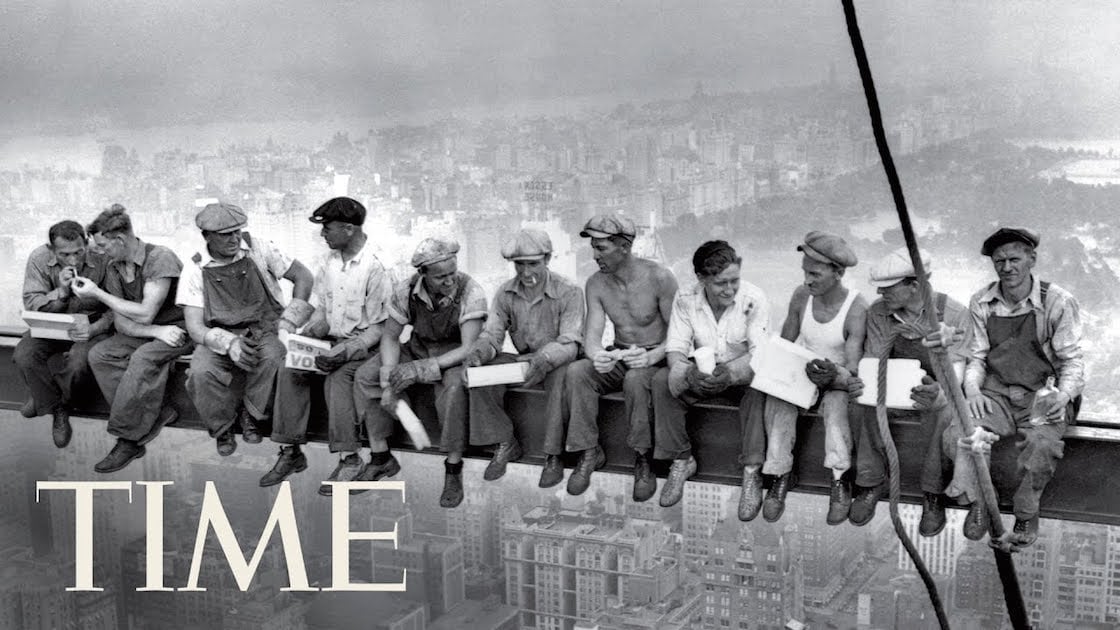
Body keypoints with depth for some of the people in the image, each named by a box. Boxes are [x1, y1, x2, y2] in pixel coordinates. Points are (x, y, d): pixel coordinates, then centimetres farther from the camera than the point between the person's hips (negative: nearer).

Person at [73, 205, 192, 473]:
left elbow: (145, 314, -23)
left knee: (142, 358, -33)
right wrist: (157, 331, -21)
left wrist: (97, 293, -16)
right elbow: (121, 322, -2)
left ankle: (128, 438, -22)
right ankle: (153, 416, -17)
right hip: (145, 332, 7)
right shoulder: (114, 269, 4)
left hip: (180, 328, -7)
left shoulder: (160, 257, -19)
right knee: (98, 354, -15)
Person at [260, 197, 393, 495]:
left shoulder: (376, 266, -16)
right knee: (289, 370, -15)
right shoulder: (330, 261, 7)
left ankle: (350, 459, -26)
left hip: (364, 344, -7)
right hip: (333, 339, 7)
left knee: (337, 378, -32)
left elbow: (379, 327, -15)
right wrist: (311, 330, -7)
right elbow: (320, 309, 14)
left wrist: (345, 351, -26)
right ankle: (291, 452, -10)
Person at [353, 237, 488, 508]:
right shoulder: (406, 290, -15)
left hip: (455, 354, -4)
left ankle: (454, 469, -24)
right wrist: (390, 380, -21)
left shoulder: (470, 293, -26)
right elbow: (390, 337, -5)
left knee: (454, 386, -38)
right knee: (365, 376, -13)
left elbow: (469, 348, -29)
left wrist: (421, 369, -37)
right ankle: (380, 455, -3)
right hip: (418, 347, 5)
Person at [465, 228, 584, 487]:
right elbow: (491, 333, -3)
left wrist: (543, 361, -43)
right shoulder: (506, 293, 0)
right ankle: (505, 444, -7)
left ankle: (553, 455, -26)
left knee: (561, 376, -39)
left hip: (556, 362, -5)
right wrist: (477, 353, -28)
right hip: (523, 359, 5)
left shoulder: (568, 292, -15)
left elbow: (569, 343, -22)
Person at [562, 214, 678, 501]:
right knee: (576, 371, -24)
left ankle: (643, 460, -21)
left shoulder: (659, 278, -15)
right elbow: (592, 334, -9)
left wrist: (651, 357, -35)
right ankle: (589, 453, -15)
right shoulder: (596, 283, -2)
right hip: (617, 360, 4)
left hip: (656, 360, -4)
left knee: (635, 379, -37)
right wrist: (597, 356, -34)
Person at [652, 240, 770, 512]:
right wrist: (689, 372, -39)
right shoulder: (685, 300, -10)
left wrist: (731, 373, -45)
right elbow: (675, 348, -14)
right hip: (702, 374, 2)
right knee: (662, 380, -25)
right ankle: (681, 461, -12)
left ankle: (751, 472, -29)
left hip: (741, 374, -2)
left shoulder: (754, 299, -17)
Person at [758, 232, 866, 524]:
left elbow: (853, 372, -22)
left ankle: (839, 481, -26)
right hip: (803, 372, 4)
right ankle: (781, 474, -17)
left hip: (838, 380, -4)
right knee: (777, 397, -26)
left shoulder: (857, 308, -20)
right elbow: (784, 344, 5)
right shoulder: (801, 296, -6)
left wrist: (833, 376, -45)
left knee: (837, 402, -35)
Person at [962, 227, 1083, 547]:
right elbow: (976, 357, 9)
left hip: (1043, 395, -2)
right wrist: (973, 390, -12)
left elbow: (1072, 361, -3)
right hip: (995, 392, 3)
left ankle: (1026, 515, -10)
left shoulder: (1059, 303, -5)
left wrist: (1063, 395, -22)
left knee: (1042, 443, -33)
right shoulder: (982, 303, 5)